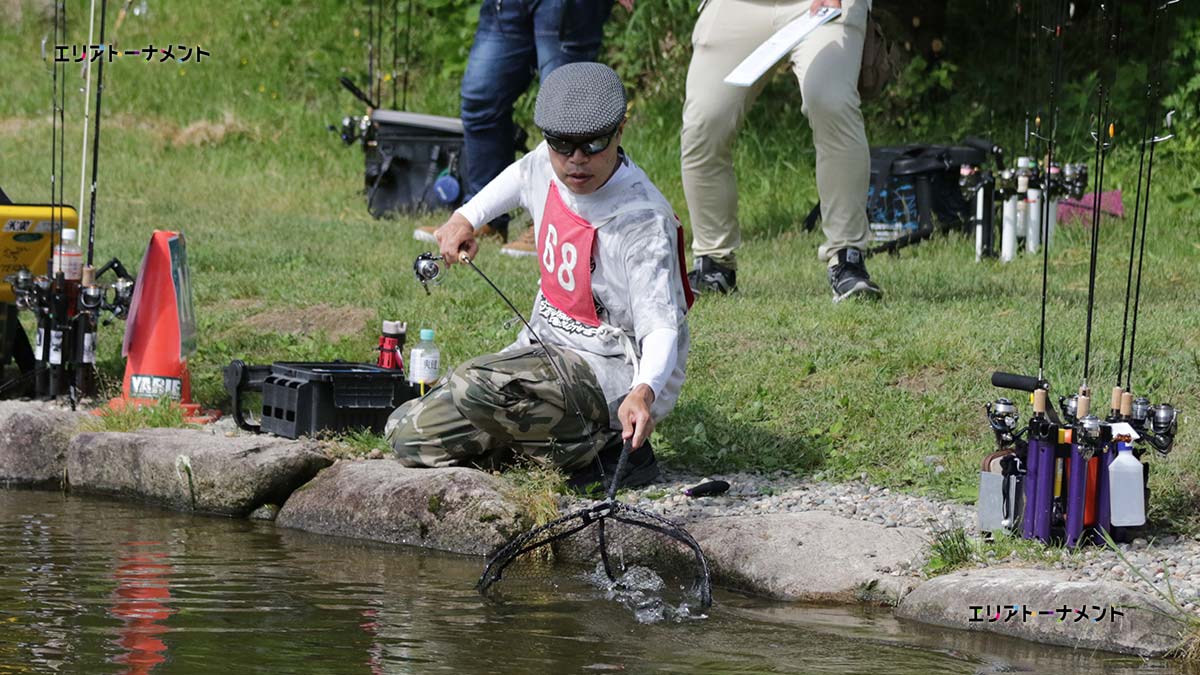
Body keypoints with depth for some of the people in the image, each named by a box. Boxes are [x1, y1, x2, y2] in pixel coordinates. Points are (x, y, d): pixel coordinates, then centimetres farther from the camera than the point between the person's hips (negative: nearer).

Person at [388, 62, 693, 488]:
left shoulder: (644, 221, -23)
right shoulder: (547, 166, -1)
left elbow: (662, 328, -29)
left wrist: (645, 391, -48)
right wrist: (467, 217, 15)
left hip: (612, 373, -9)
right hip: (548, 349, 9)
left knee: (477, 388, -35)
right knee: (407, 433, 0)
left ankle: (602, 447, -14)